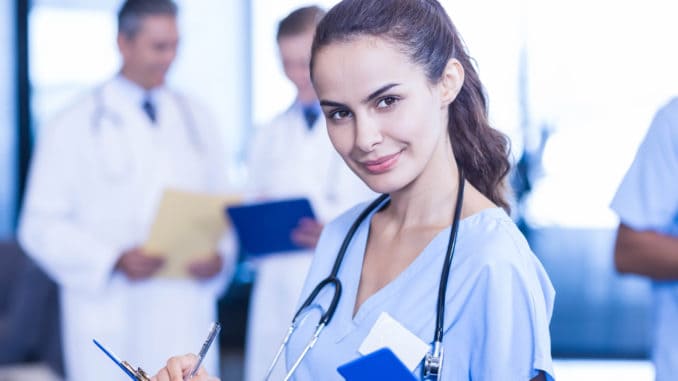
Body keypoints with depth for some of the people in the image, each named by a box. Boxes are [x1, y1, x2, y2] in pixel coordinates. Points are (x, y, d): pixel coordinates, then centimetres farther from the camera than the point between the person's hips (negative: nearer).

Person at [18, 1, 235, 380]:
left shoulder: (196, 119, 13)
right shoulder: (74, 127, 0)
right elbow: (41, 225, -4)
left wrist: (221, 256, -6)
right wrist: (115, 261, -17)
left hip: (187, 318, 3)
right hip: (110, 318, -3)